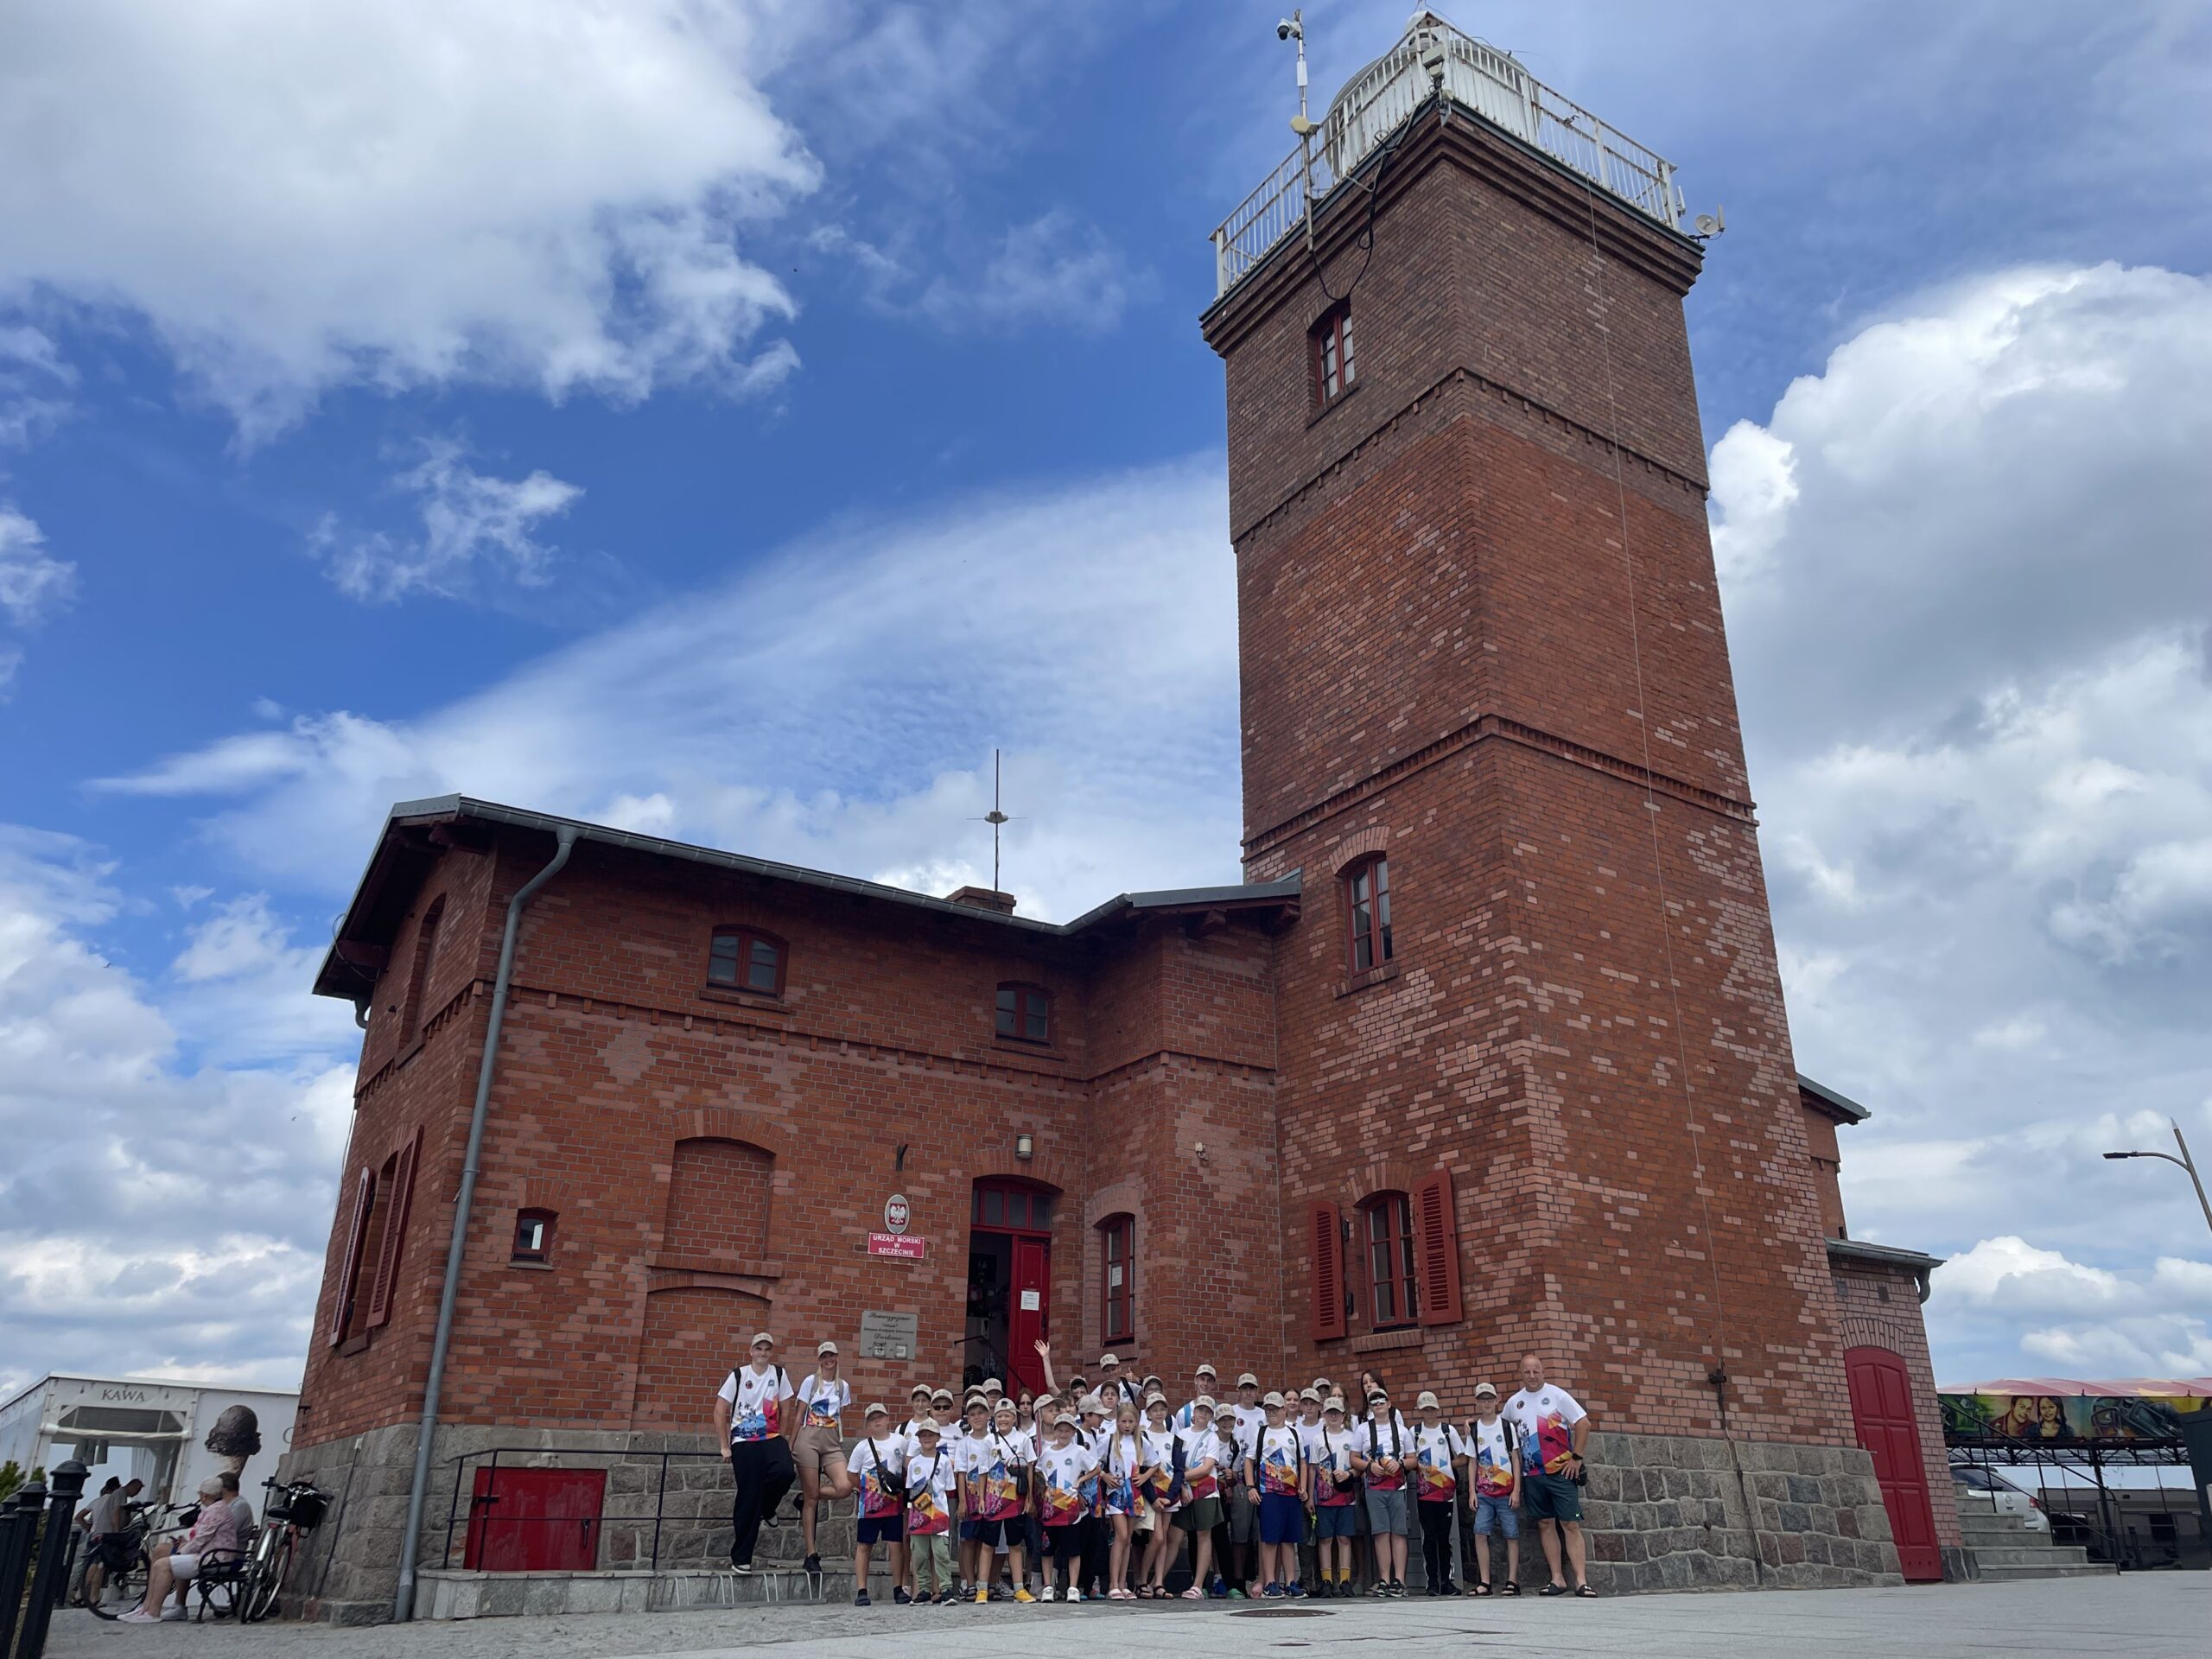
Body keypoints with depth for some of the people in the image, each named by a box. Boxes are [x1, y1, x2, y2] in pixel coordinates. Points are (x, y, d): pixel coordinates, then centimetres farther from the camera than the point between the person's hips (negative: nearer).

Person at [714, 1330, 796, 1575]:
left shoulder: (779, 1374, 4)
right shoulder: (738, 1375, -2)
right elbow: (720, 1411, 1)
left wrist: (782, 1440, 9)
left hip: (772, 1438, 2)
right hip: (744, 1443, -2)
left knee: (784, 1472, -27)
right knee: (748, 1499, -4)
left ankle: (766, 1508, 6)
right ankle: (740, 1557, 9)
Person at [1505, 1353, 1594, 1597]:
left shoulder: (1557, 1395, -4)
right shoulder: (1513, 1403, 8)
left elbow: (1584, 1423, -6)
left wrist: (1576, 1457, -9)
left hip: (1561, 1471, -4)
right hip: (1532, 1475, 4)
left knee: (1570, 1524, -6)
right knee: (1545, 1524, 5)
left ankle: (1581, 1580, -6)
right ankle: (1557, 1580, 9)